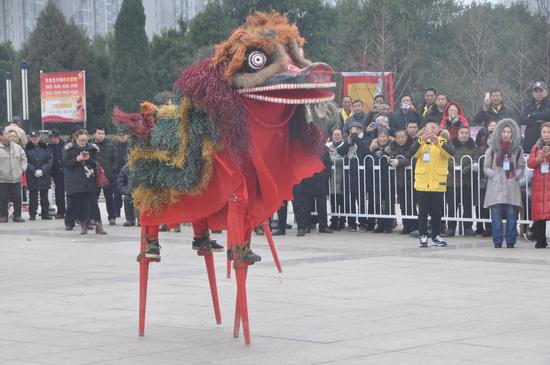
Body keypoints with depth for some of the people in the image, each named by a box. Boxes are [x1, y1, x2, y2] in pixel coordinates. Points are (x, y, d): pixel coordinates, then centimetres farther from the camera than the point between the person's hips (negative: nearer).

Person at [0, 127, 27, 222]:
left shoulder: (16, 147, 8)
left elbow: (23, 158, 19)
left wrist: (23, 169, 9)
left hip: (16, 178, 4)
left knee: (17, 198, 5)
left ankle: (17, 215, 14)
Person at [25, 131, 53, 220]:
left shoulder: (45, 148, 7)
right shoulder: (27, 149, 2)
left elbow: (50, 161, 1)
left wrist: (42, 170, -11)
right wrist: (34, 171, -14)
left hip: (44, 176, 1)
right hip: (32, 177, -1)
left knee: (44, 196, 5)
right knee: (33, 197, 0)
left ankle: (45, 214, 11)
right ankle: (32, 214, 5)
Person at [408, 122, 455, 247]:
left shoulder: (444, 142, 5)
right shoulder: (420, 141, 8)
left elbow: (451, 152, -16)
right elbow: (411, 154, -11)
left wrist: (437, 142, -31)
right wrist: (421, 140, -26)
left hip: (438, 183, 0)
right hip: (422, 183, 0)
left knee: (437, 212, 7)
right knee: (423, 211, 1)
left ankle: (436, 235, 19)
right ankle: (423, 236, 8)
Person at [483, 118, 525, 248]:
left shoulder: (517, 149, 12)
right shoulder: (493, 149, 9)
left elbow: (521, 167, 16)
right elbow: (486, 167, 10)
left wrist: (516, 175, -2)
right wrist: (493, 175, -7)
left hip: (512, 185, 1)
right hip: (496, 185, -1)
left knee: (511, 214, -4)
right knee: (496, 214, -6)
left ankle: (510, 242, 2)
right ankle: (497, 242, -2)